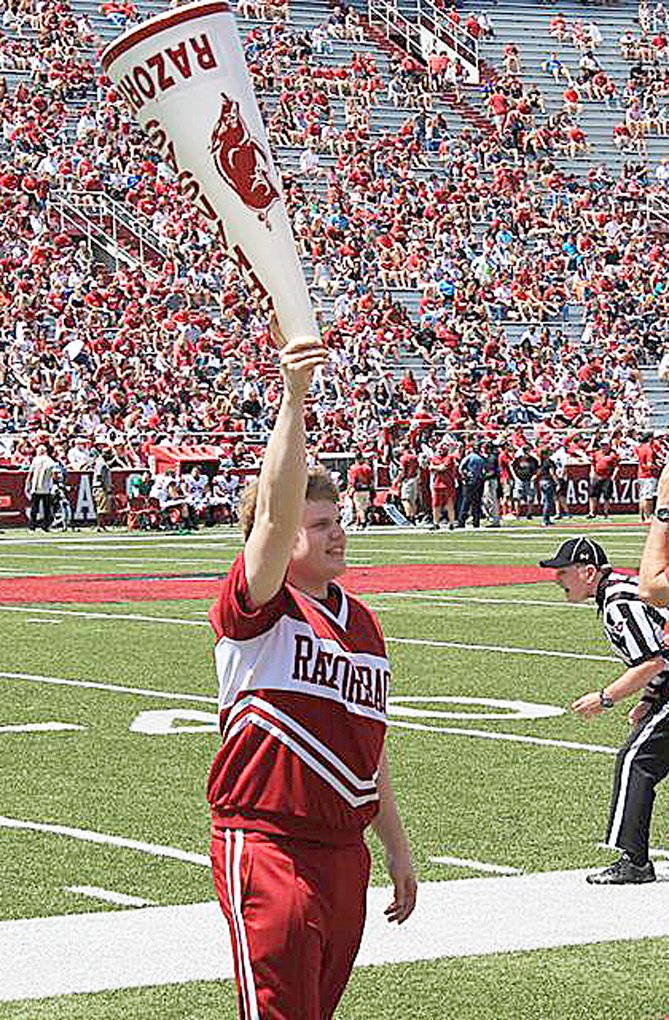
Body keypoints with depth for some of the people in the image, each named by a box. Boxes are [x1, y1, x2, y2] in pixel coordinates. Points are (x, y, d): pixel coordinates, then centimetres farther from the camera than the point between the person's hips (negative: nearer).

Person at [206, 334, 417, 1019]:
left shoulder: (362, 623, 17)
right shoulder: (259, 608, -6)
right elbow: (275, 510, -24)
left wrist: (395, 848, 24)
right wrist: (294, 399, -32)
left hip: (345, 851, 7)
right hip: (265, 845, -7)